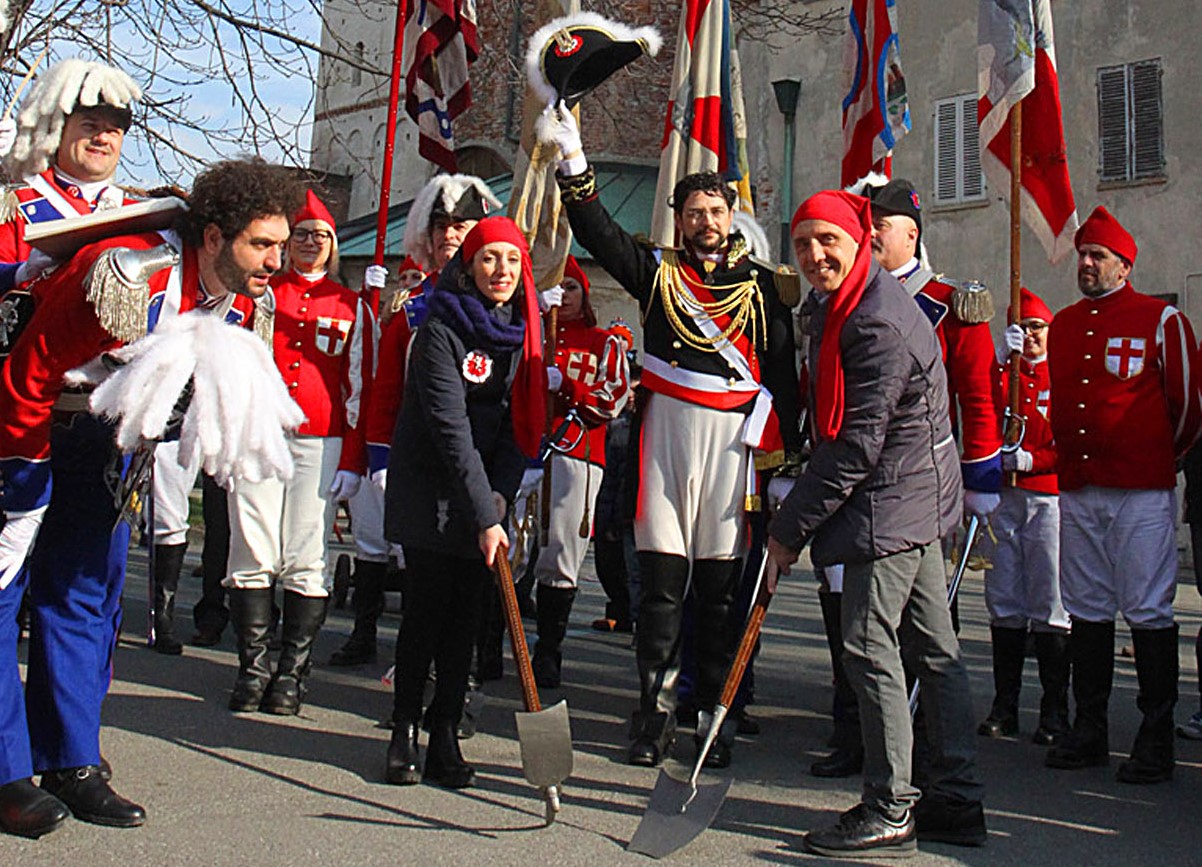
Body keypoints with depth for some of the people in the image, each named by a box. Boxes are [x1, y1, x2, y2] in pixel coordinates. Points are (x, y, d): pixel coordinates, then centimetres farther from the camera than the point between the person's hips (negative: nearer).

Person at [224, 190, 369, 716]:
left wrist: (352, 459, 3)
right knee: (253, 552, -4)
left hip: (320, 442, 0)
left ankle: (292, 673, 2)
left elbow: (358, 386, 10)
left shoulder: (350, 306, 13)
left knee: (307, 561, -4)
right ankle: (253, 667, 4)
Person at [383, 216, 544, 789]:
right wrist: (484, 518, -26)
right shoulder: (442, 329, -15)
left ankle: (445, 737, 8)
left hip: (486, 489, 5)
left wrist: (500, 494, -9)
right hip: (429, 486, -4)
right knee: (427, 607, -4)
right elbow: (451, 428, -21)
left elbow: (524, 420, 5)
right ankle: (404, 732, 9)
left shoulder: (526, 331, 3)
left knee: (467, 613, 2)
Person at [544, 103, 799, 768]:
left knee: (719, 590, 4)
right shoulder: (656, 272, 12)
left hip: (736, 437, 0)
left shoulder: (759, 282, 11)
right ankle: (655, 714, 6)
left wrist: (780, 448, 0)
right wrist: (572, 157, -8)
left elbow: (781, 368, 8)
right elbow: (596, 232, 2)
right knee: (661, 582, -1)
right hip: (668, 431, 0)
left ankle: (714, 715, 11)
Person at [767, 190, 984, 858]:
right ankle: (958, 801, 19)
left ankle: (891, 810, 1)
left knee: (870, 645, -8)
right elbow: (835, 420, 20)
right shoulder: (833, 307, 12)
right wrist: (797, 514, 13)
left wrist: (792, 527, -16)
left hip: (893, 501, -10)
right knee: (933, 647, 12)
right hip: (914, 501, 10)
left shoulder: (880, 326, -21)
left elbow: (858, 445, -23)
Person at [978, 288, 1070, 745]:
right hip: (1003, 498, 4)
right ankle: (1004, 707, 14)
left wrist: (1031, 459, -15)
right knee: (1003, 604, 6)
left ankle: (1055, 712, 5)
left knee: (1048, 609, -3)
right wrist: (1008, 361, -12)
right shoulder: (1001, 374, 14)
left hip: (1048, 497, -3)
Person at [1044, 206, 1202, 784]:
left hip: (1142, 492, -5)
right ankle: (1089, 731, 17)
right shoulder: (1063, 325, 14)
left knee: (1148, 611, -3)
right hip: (1076, 490, 5)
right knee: (1087, 610, 9)